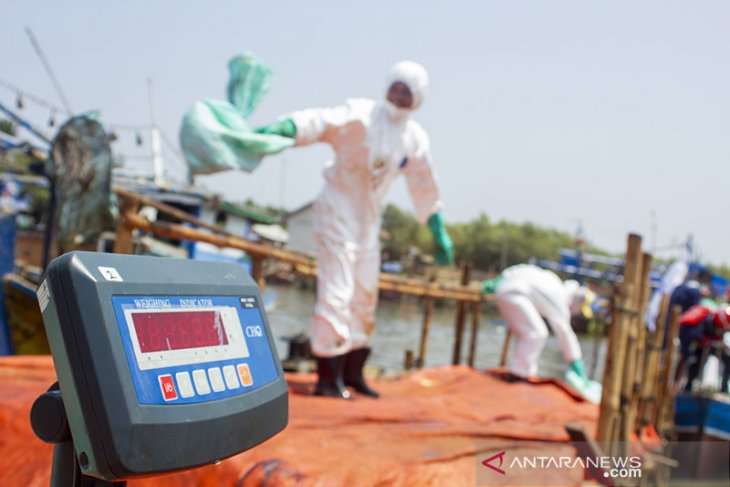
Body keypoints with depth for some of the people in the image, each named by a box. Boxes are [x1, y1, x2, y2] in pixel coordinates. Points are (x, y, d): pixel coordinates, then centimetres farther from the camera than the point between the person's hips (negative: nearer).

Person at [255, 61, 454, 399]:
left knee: (365, 297, 13)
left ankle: (352, 373, 27)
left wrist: (438, 232, 18)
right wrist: (285, 126, -50)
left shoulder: (415, 139, 5)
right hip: (337, 211, -7)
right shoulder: (360, 115, -12)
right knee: (336, 292, -12)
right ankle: (327, 377, -4)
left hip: (369, 220, 7)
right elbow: (322, 121, -30)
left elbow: (424, 188, 15)